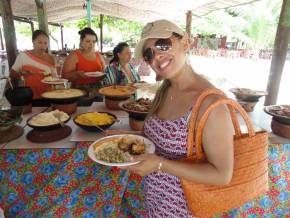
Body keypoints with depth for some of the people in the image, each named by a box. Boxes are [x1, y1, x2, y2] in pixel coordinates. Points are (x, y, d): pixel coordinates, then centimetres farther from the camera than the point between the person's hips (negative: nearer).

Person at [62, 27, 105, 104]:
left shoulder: (98, 55, 10)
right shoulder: (74, 56, -3)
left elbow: (104, 71, 21)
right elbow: (65, 75, -5)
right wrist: (77, 74, -22)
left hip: (97, 92, 4)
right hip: (80, 93, -4)